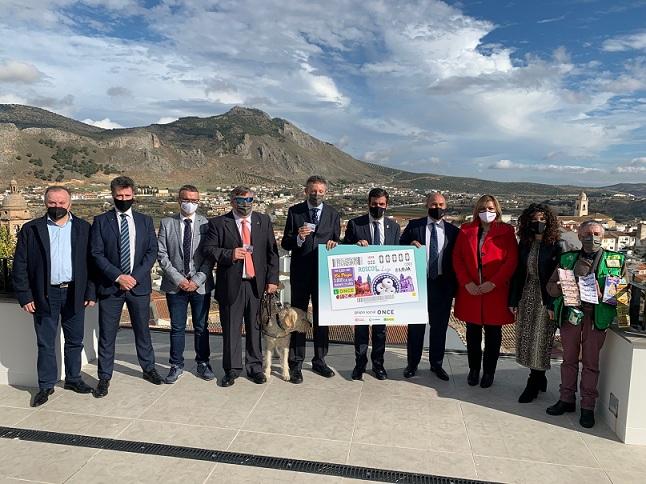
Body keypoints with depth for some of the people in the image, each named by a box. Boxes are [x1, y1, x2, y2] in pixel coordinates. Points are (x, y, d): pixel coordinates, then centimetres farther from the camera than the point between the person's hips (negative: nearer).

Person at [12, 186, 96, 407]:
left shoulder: (83, 228, 4)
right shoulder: (31, 229, 1)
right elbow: (20, 265, 1)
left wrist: (91, 293, -2)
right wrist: (25, 296, -5)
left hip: (75, 294, 1)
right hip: (45, 295, -1)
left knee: (75, 340, 13)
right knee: (45, 343, 7)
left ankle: (73, 379, 29)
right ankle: (45, 386, 21)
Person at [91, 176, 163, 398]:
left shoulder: (145, 221, 6)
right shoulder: (101, 221, 1)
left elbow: (152, 251, 1)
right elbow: (97, 253, -5)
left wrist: (135, 276, -10)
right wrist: (118, 276, -15)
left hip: (139, 285, 2)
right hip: (110, 286, -1)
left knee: (142, 330, 14)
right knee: (107, 334, 5)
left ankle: (148, 368, 30)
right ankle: (104, 378, 19)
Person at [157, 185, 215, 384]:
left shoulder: (206, 224, 0)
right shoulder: (166, 223, 3)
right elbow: (161, 255, -1)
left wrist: (197, 280, -11)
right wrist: (178, 279, -10)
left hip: (201, 285, 0)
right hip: (175, 285, 0)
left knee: (201, 327, 10)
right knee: (177, 328, 9)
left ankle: (203, 363, 25)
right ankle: (176, 365, 23)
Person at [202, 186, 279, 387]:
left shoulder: (264, 221, 8)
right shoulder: (218, 223, 1)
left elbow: (272, 252, 7)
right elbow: (208, 249, -3)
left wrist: (272, 279, 0)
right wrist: (229, 254, -19)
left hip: (257, 284, 2)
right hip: (231, 284, -1)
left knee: (255, 327, 10)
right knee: (231, 328, 6)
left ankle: (255, 367, 25)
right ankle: (231, 370, 21)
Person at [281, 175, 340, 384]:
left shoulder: (333, 214, 6)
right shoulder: (294, 211, 1)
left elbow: (337, 242, 9)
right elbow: (285, 243, -1)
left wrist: (334, 244, -13)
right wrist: (298, 238, -20)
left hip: (324, 272, 2)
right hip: (300, 273, -2)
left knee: (322, 318, 11)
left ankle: (319, 360, 26)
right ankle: (296, 364, 14)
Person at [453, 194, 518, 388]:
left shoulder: (506, 232, 0)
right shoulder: (466, 231, 6)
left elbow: (511, 260, -6)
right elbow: (457, 258, 2)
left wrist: (493, 283, -14)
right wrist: (467, 283, -9)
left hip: (495, 291, -2)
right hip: (470, 290, 2)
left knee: (493, 333, 9)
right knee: (472, 332, 10)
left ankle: (489, 371, 23)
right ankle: (473, 369, 26)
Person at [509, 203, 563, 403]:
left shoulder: (556, 246, -6)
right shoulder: (524, 244, 7)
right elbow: (518, 273, 8)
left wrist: (554, 305, -15)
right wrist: (513, 300, 5)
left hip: (544, 299, -5)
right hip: (526, 297, 5)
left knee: (540, 341, 1)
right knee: (526, 340, 10)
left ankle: (534, 384, 15)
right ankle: (539, 379, 29)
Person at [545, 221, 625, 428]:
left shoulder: (615, 260, 5)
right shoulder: (567, 259, 9)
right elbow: (550, 286, 9)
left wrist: (602, 294, -15)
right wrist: (562, 288, -12)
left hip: (596, 316, -2)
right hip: (570, 313, 2)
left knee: (590, 362, 5)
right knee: (569, 358, 11)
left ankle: (588, 407, 17)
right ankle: (567, 399, 24)